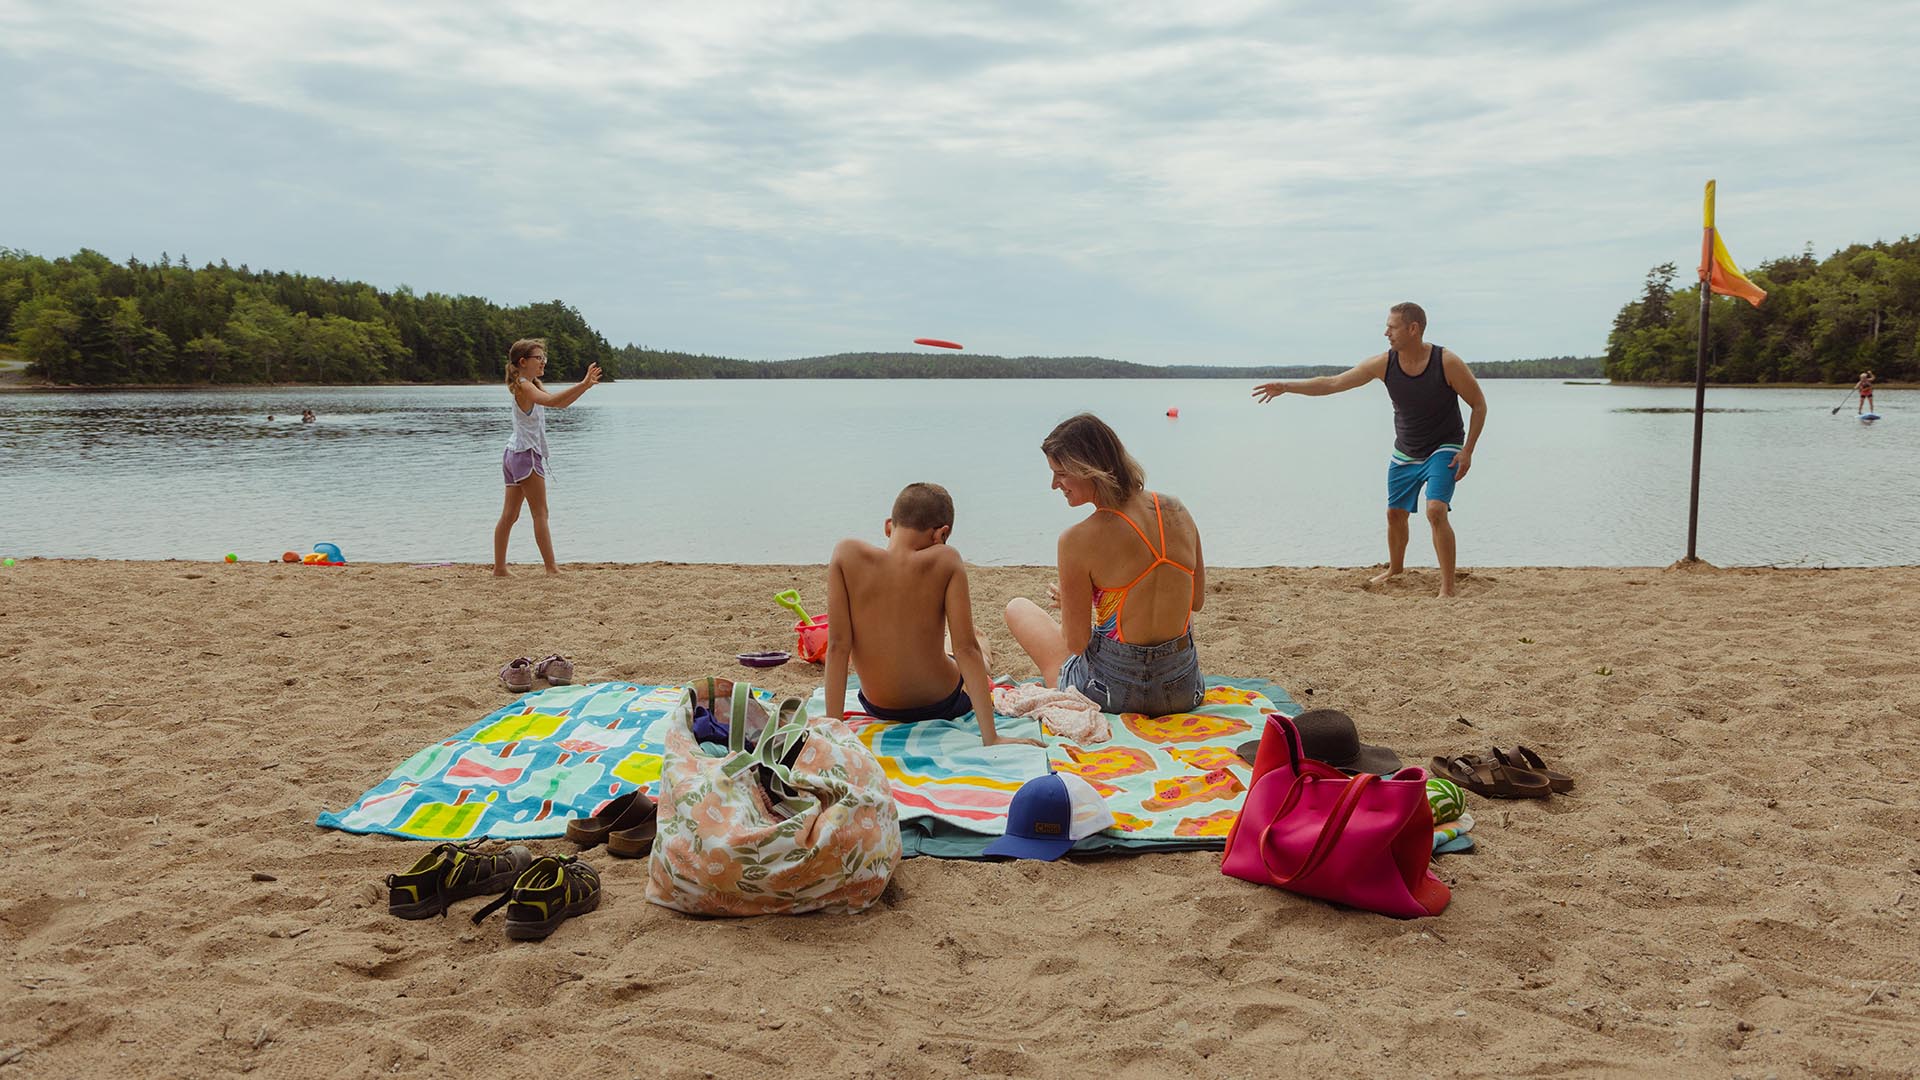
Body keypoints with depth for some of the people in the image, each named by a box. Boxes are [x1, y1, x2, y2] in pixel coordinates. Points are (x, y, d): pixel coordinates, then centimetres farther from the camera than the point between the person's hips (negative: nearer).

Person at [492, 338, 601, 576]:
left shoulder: (533, 385, 16)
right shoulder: (523, 386, -14)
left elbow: (560, 403, 15)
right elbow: (550, 400, -32)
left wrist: (585, 385, 1)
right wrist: (582, 385, -35)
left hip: (515, 455, 9)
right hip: (526, 453, -9)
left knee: (510, 515, 8)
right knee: (540, 514, -7)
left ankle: (499, 568, 9)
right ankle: (551, 568, -6)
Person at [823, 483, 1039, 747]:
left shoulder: (846, 554, -18)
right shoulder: (946, 562, -21)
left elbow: (838, 646, -20)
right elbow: (966, 649, -22)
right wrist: (991, 736, -20)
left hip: (878, 708, 1)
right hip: (944, 705, -1)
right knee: (979, 645, 35)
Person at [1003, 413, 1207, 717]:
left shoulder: (1078, 540, -21)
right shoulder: (1176, 510, -5)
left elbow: (1077, 643, -12)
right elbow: (1197, 601, 9)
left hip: (1116, 693, -5)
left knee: (1018, 608, 20)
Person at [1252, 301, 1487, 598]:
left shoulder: (1447, 363, -22)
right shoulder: (1384, 364, -12)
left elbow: (1479, 404, -11)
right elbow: (1332, 383, -8)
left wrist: (1467, 451, -17)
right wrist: (1286, 386, -14)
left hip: (1444, 450, -5)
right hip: (1405, 453, 5)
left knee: (1436, 510, -23)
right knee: (1395, 514, 12)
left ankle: (1447, 588, -16)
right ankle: (1395, 570, 40)